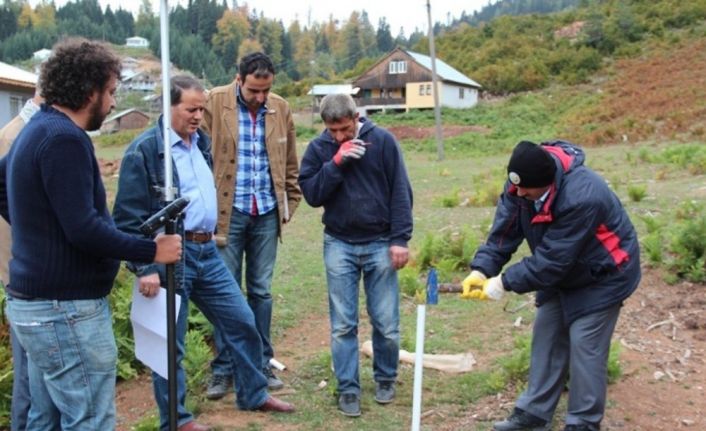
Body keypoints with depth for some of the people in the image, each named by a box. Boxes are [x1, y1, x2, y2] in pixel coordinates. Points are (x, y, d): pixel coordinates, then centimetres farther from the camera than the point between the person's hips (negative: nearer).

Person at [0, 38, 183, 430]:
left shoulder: (37, 130, 13)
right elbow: (83, 230, -24)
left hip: (36, 303, 10)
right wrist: (153, 251, -16)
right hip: (66, 309, -10)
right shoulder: (65, 138, -18)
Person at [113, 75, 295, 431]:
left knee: (241, 321, 14)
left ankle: (253, 395, 32)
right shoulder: (144, 150, -12)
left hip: (206, 251, 8)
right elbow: (128, 216, -14)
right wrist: (144, 267, -19)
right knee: (170, 342, 5)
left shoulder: (201, 141, 11)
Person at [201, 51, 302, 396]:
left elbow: (290, 163, 14)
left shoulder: (280, 109, 7)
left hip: (267, 213, 3)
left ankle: (262, 364, 22)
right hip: (227, 212, -3)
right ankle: (222, 369, 15)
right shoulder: (214, 103, -6)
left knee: (261, 291, 11)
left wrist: (290, 204, 11)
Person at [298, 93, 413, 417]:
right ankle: (348, 389, 16)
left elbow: (401, 192, -3)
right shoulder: (318, 148, 1)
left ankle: (385, 379, 26)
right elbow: (311, 195, -7)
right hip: (339, 245, 1)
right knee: (343, 325, 3)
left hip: (380, 244, -1)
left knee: (387, 325, 4)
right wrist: (336, 163, -17)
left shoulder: (382, 141, -4)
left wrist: (400, 239, -7)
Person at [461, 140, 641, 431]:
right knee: (546, 338, 10)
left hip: (602, 276, -7)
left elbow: (551, 260, -34)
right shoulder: (523, 181, -16)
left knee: (585, 347, -6)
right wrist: (482, 269, -24)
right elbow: (505, 229, -13)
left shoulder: (582, 198, -39)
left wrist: (505, 282, -29)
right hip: (561, 274, 8)